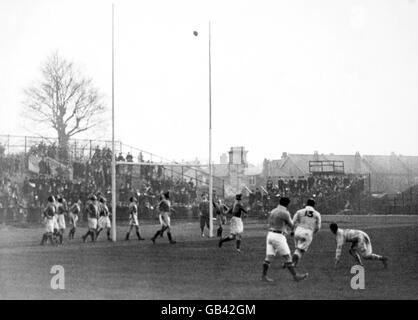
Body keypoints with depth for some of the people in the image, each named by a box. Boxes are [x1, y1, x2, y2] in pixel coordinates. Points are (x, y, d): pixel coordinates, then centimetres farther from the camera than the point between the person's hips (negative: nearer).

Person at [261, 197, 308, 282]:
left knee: (269, 256, 7)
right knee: (287, 257, -2)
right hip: (278, 237, -8)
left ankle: (264, 276, 5)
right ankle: (295, 276, 2)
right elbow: (291, 225, 1)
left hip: (270, 235, 8)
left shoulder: (272, 211, 12)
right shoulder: (285, 213, -11)